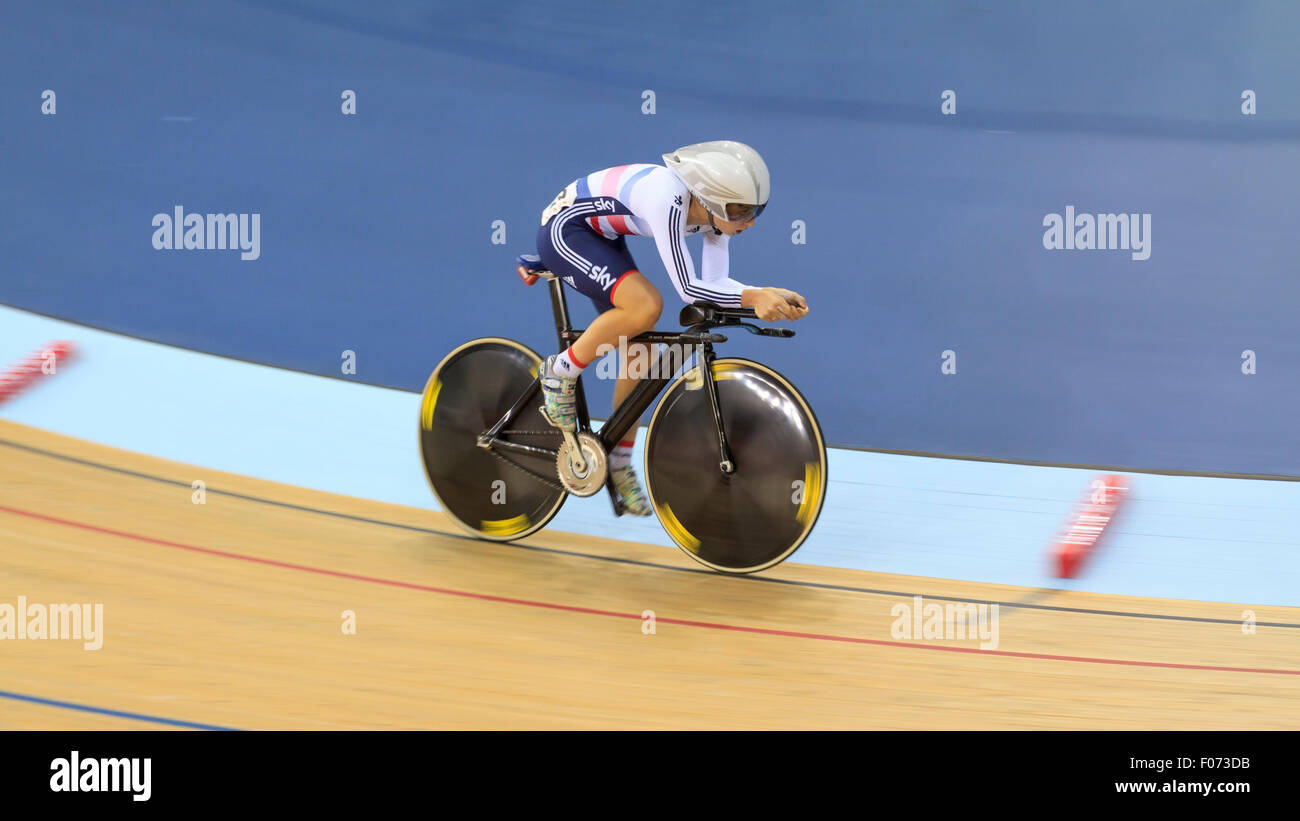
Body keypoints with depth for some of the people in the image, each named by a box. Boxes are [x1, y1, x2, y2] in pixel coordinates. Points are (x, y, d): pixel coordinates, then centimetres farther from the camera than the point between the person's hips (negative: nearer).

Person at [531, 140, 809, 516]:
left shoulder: (714, 208, -12)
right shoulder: (667, 199, -36)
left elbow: (715, 281, -12)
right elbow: (688, 288, -35)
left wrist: (770, 296, -25)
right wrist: (753, 296, -40)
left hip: (601, 239, 9)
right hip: (563, 230, -9)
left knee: (640, 352, 3)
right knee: (645, 305, -30)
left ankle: (620, 467, 16)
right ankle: (561, 371, -9)